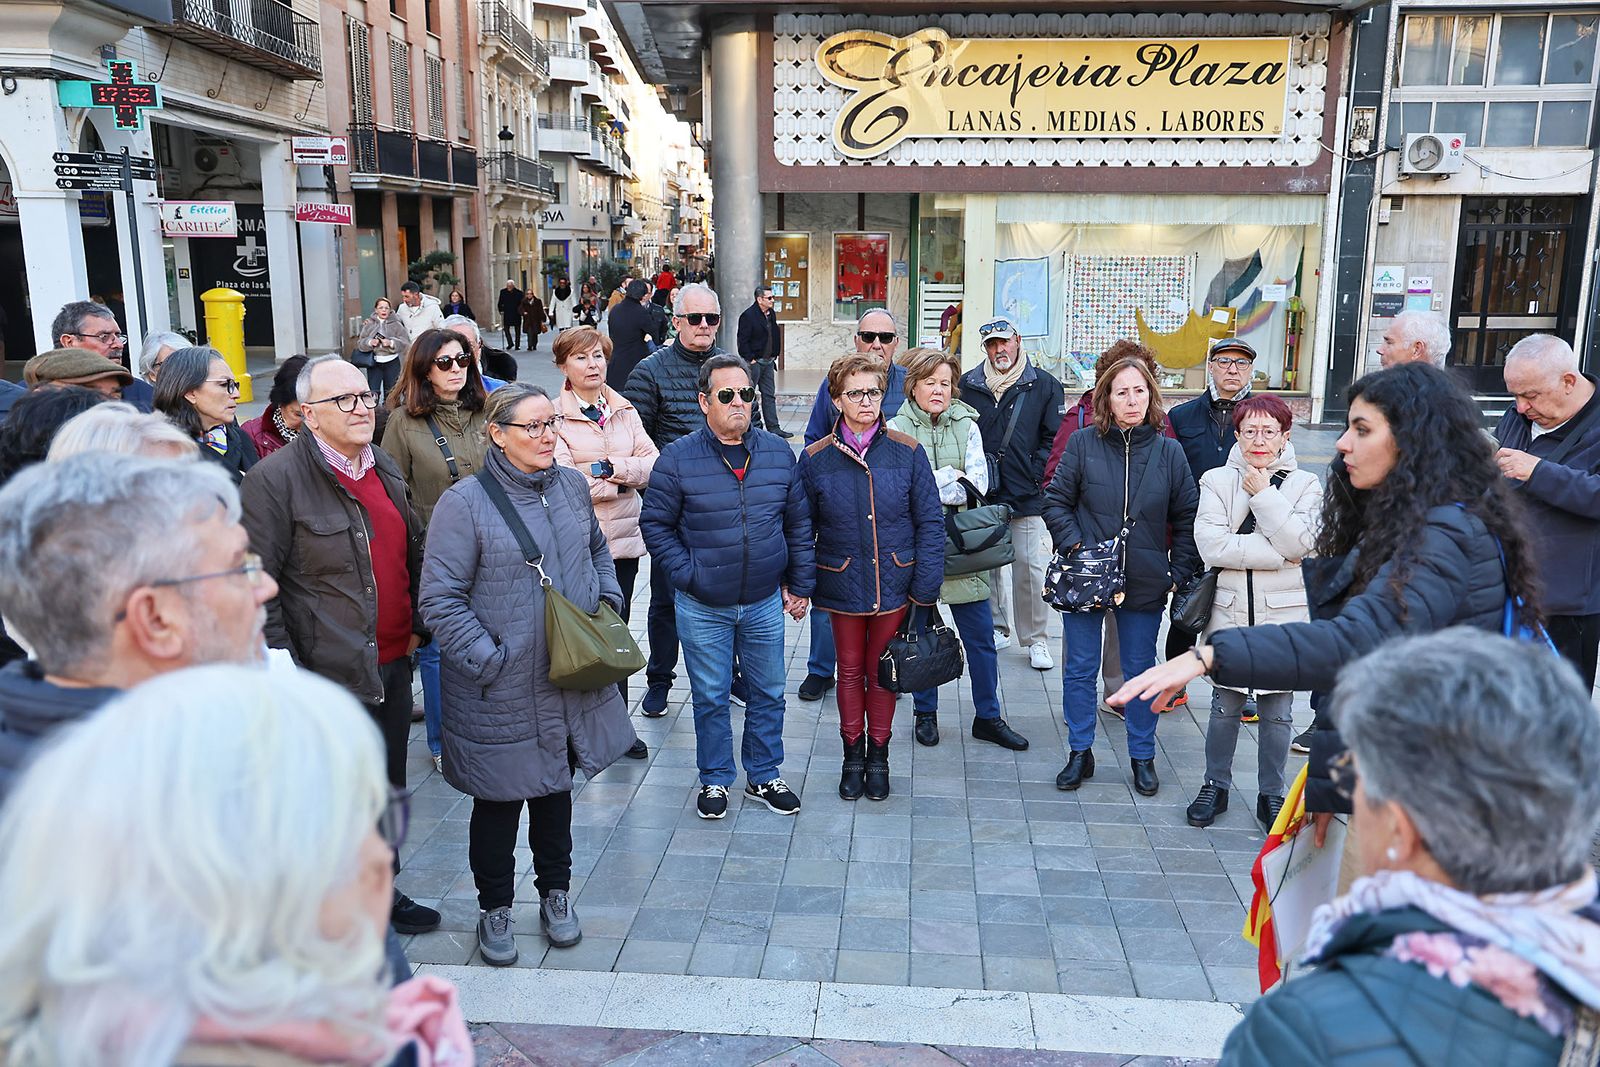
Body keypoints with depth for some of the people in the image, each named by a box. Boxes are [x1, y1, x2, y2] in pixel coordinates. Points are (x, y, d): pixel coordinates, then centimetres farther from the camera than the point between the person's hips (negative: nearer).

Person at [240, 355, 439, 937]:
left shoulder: (385, 468, 9)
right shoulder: (275, 478, -14)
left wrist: (417, 624, 15)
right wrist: (283, 668, -16)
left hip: (393, 663, 7)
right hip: (330, 674, -7)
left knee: (388, 789, 20)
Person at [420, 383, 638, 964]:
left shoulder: (571, 486, 3)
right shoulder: (464, 502, -15)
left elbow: (598, 550, 21)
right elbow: (440, 598, -15)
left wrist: (608, 604, 7)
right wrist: (489, 660, -18)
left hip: (571, 683, 5)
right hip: (500, 693, -5)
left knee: (556, 788, 20)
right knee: (499, 801, 10)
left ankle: (555, 893, 39)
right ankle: (494, 907, 31)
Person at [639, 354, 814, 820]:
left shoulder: (779, 453, 1)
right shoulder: (677, 458, -8)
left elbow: (798, 523, 8)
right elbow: (655, 523, -2)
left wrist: (799, 584, 6)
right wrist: (687, 575, -10)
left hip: (765, 603, 3)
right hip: (702, 608, -2)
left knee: (768, 694, 13)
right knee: (711, 698, 10)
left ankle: (764, 776, 31)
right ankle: (715, 780, 28)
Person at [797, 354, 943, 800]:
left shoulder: (907, 453, -5)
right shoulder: (816, 459, -4)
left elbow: (930, 522, -4)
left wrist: (925, 588, -8)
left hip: (894, 585, 0)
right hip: (842, 586, 0)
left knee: (882, 670, 12)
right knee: (850, 670, 13)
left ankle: (878, 753, 30)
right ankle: (853, 753, 31)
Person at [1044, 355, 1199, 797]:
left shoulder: (1168, 451, -1)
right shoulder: (1084, 443, -5)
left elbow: (1186, 519, 4)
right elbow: (1056, 500, 1)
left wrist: (1180, 573, -2)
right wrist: (1073, 544, -11)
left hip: (1145, 582, 1)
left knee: (1141, 671, 12)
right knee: (1080, 669, 8)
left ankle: (1142, 756, 27)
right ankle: (1080, 753, 23)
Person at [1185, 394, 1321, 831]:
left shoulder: (1305, 485, 3)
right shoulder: (1216, 481, 2)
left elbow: (1300, 543, -14)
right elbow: (1211, 546, -12)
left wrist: (1262, 493, -13)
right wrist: (1277, 553, -14)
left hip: (1284, 614, 0)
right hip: (1230, 610, 0)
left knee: (1277, 712, 7)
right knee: (1226, 705, 9)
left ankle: (1272, 795, 22)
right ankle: (1215, 785, 26)